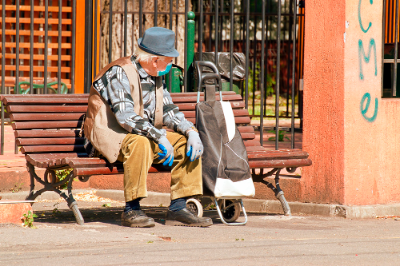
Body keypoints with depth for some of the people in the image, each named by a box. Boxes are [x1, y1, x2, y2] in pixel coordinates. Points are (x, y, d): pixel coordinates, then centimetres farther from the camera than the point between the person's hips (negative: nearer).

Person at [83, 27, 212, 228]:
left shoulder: (156, 76, 10)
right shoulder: (119, 73, -17)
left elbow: (169, 111, 12)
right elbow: (126, 116, -28)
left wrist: (190, 131, -7)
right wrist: (160, 137, -32)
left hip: (146, 135, 8)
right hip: (110, 137, -8)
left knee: (188, 142, -8)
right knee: (139, 143, -39)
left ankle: (177, 208, -8)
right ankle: (131, 209, -31)